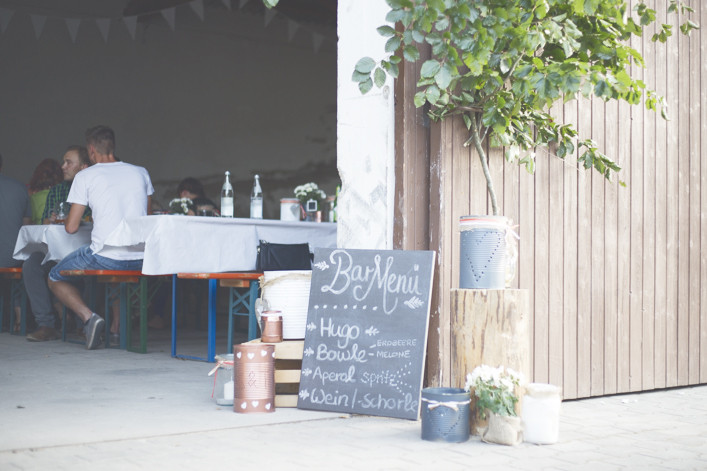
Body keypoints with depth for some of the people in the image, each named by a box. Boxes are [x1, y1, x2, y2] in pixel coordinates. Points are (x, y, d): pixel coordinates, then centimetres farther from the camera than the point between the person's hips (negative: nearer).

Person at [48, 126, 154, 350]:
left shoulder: (85, 176, 0)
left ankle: (88, 316, -6)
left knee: (55, 278, 20)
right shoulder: (140, 172, 12)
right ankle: (117, 328, 23)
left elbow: (71, 227, 0)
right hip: (140, 260, 5)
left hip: (105, 257, -5)